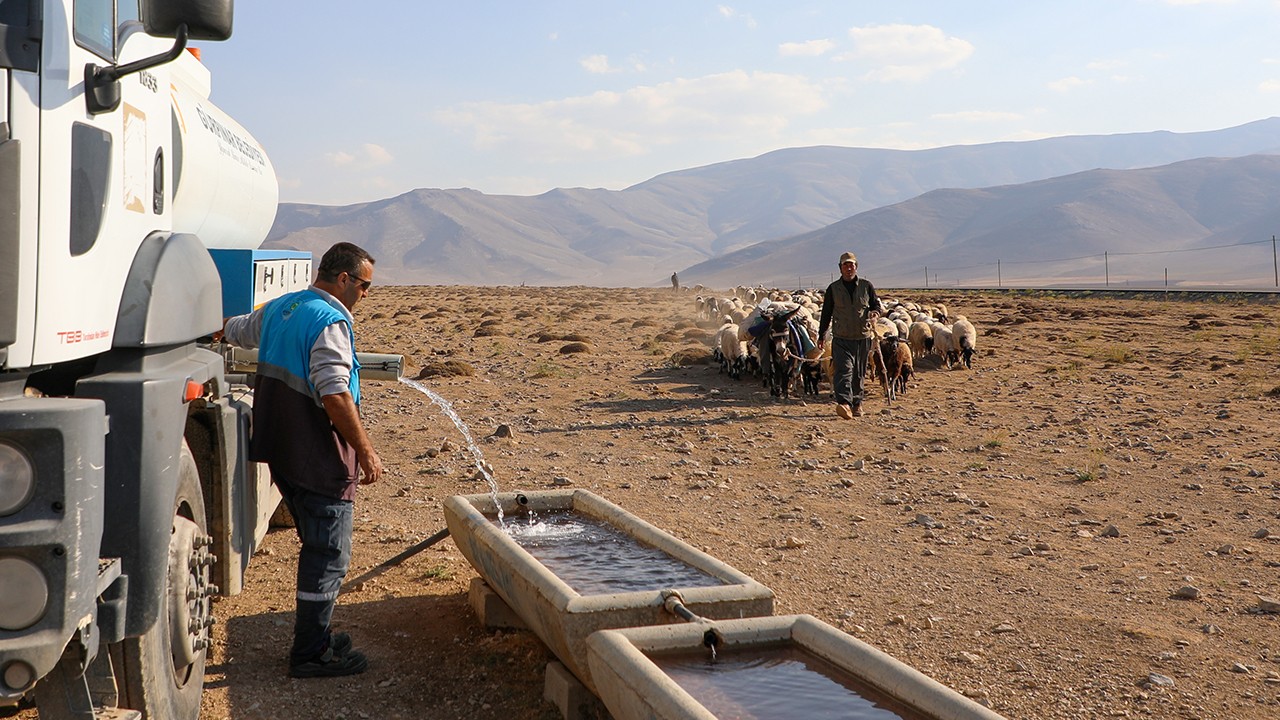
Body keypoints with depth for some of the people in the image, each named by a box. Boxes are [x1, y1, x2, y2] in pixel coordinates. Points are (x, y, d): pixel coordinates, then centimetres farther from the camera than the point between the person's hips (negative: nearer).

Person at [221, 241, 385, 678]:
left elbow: (232, 330, 31)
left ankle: (315, 635, 30)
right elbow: (335, 396, -25)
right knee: (328, 555, 0)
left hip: (283, 453, 9)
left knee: (317, 547, 20)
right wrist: (366, 451, -19)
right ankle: (311, 654, 6)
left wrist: (219, 330, 53)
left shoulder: (279, 309, 11)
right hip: (321, 459, -9)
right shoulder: (330, 321, -17)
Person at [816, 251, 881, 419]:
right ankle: (844, 403, -31)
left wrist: (874, 314, -11)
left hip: (863, 337, 2)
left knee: (859, 373, 11)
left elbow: (876, 304, 14)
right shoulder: (833, 289, 5)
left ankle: (857, 403, 25)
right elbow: (826, 313, 10)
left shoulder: (866, 286, 6)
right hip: (841, 338, -2)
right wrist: (821, 336, 10)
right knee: (844, 370, -18)